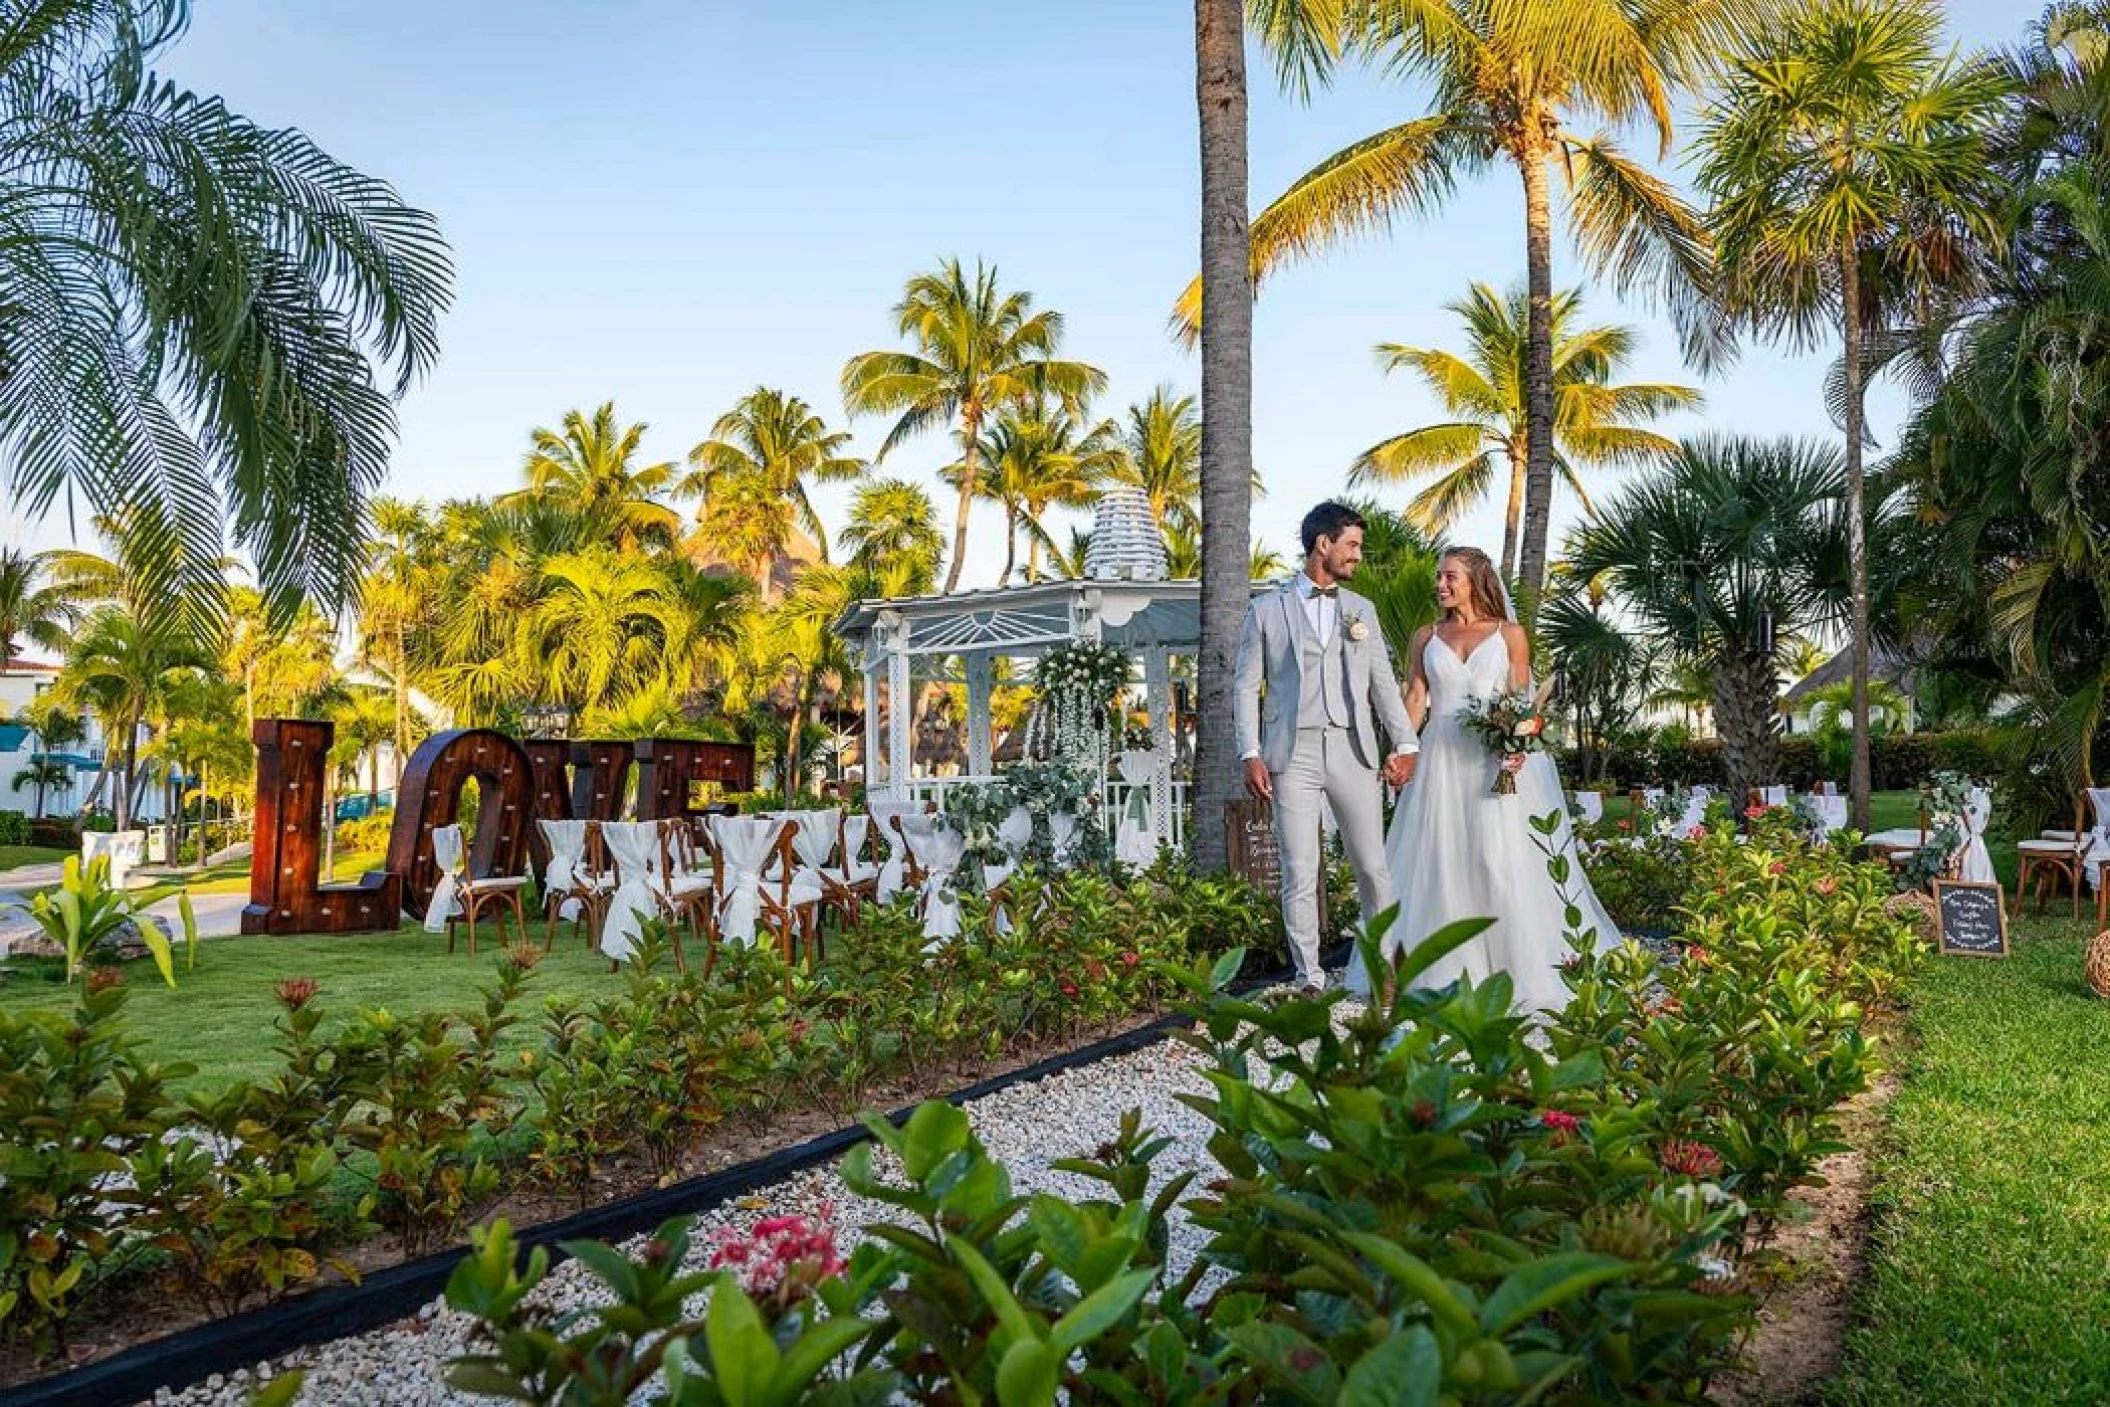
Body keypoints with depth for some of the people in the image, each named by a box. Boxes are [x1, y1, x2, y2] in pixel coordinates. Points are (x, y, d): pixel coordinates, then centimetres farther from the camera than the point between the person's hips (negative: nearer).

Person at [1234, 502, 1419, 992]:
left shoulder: (1362, 609, 15)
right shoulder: (1267, 609, 6)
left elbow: (1383, 682, 13)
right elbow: (1247, 686, 4)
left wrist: (1404, 744, 1)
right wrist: (1251, 754, -6)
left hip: (1352, 749, 3)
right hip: (1292, 752, -2)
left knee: (1373, 866, 4)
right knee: (1300, 873, -1)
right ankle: (1310, 980, 7)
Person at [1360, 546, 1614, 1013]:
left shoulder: (1509, 634, 6)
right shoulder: (1427, 637, 13)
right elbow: (1415, 699, 8)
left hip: (1497, 759, -2)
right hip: (1441, 759, 3)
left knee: (1503, 860, -6)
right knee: (1441, 862, 2)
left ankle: (1520, 969, 4)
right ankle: (1450, 971, 11)